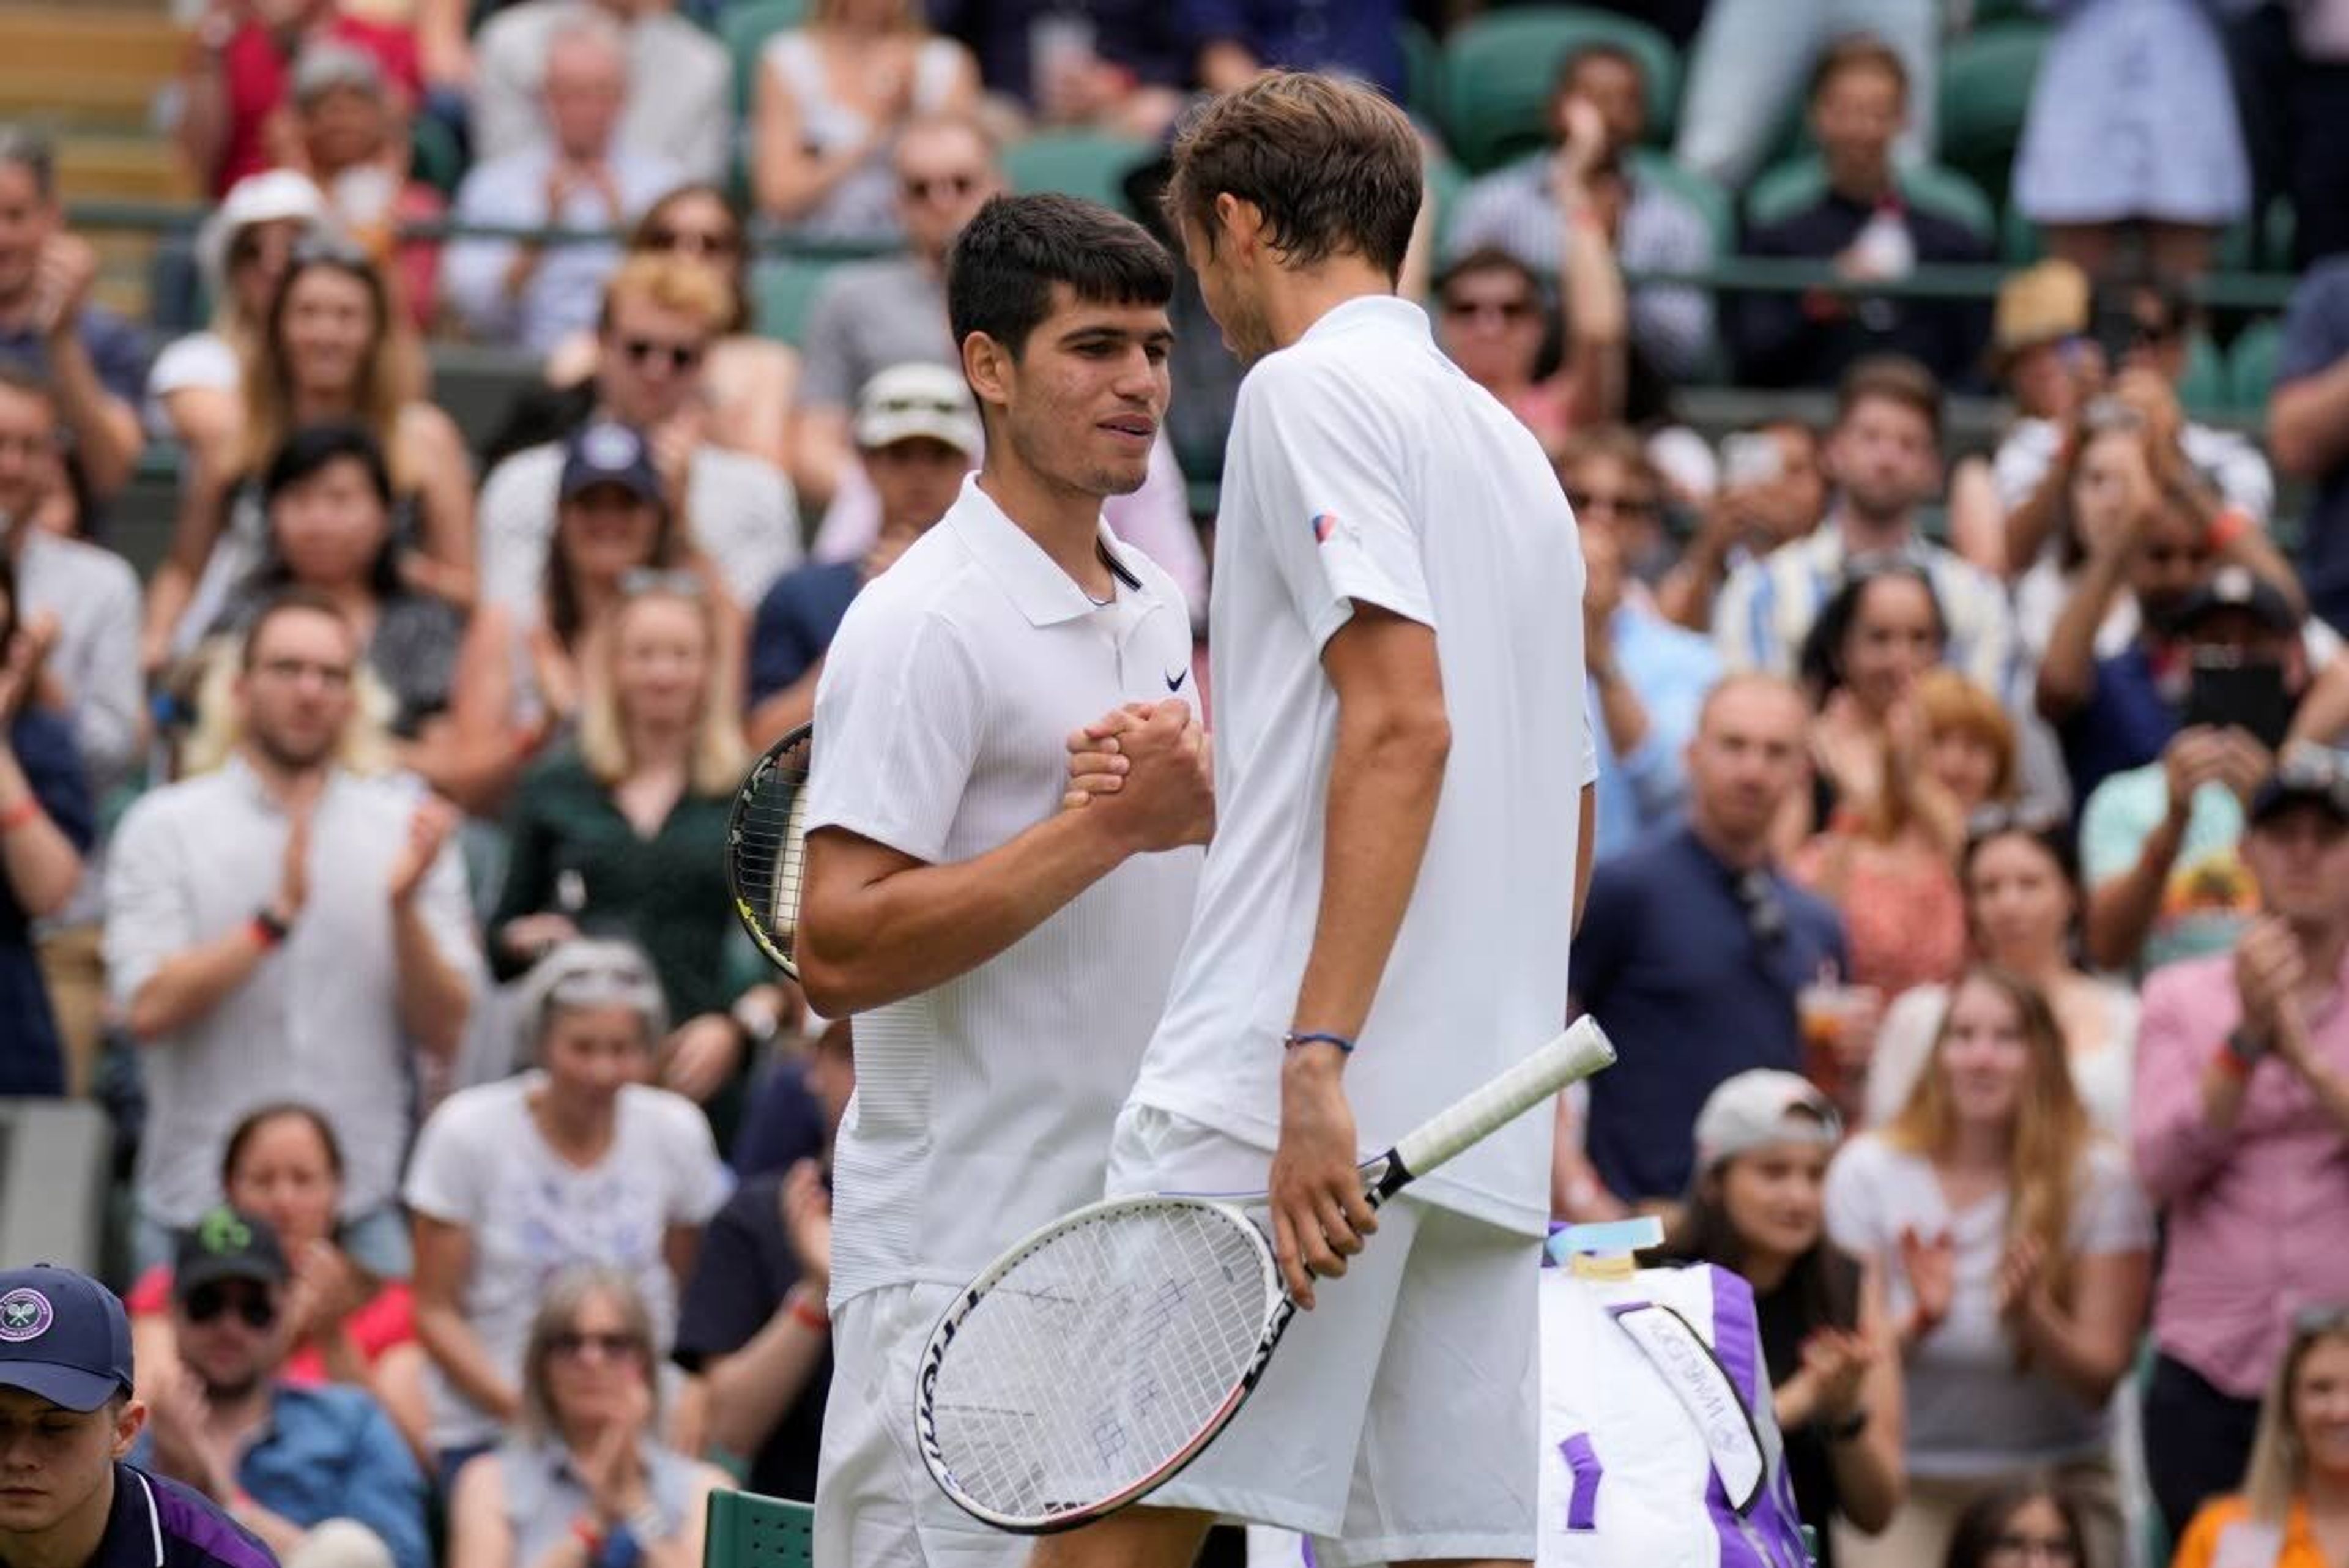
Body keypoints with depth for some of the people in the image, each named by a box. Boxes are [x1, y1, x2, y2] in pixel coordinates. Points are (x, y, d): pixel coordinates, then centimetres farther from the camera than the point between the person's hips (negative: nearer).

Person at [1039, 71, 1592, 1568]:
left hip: (1268, 1105, -8)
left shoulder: (1312, 389, -2)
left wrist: (1317, 1059, -21)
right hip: (1490, 1138, 8)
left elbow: (1405, 722, -15)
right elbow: (1568, 816, 26)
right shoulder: (1512, 446, 24)